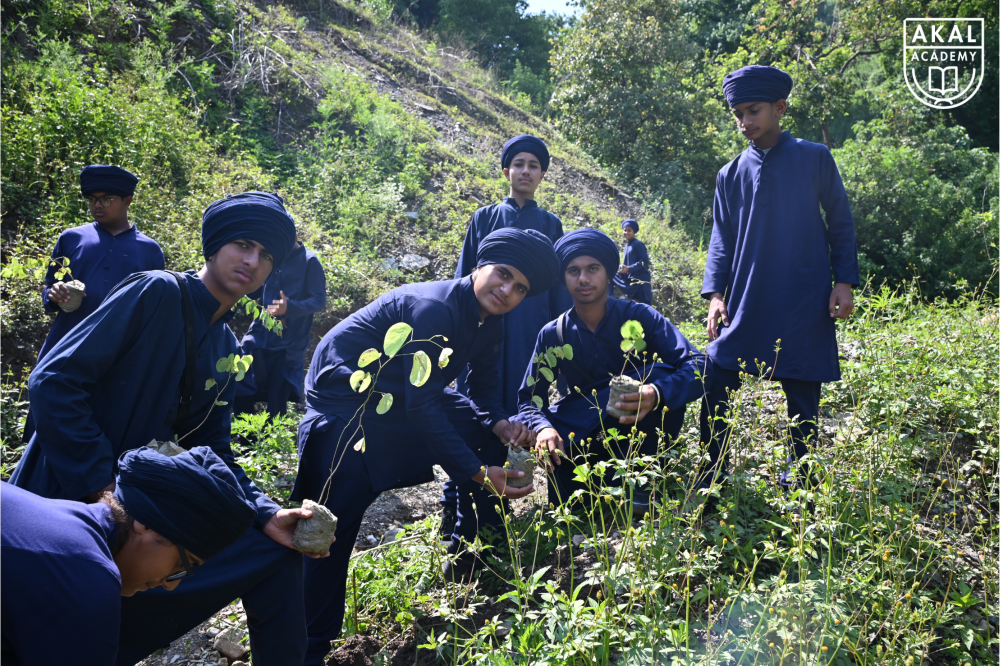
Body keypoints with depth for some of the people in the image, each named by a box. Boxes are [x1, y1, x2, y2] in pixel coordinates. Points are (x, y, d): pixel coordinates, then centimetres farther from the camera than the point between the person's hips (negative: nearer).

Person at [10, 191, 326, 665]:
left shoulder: (226, 349, 10)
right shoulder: (158, 293, -13)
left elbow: (211, 453, 8)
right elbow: (53, 381, -19)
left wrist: (266, 514, -7)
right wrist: (100, 487, -22)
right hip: (73, 501, -7)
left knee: (277, 548, 3)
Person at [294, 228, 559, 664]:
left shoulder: (489, 322, -2)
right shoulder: (433, 308, -30)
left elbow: (484, 385, 5)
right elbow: (421, 405, -34)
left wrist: (500, 423, -18)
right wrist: (476, 473, -38)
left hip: (405, 395, 9)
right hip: (345, 398, -9)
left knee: (489, 434, 3)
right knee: (337, 516, -19)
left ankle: (468, 560, 15)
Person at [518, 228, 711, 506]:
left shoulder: (639, 316, -12)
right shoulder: (552, 334, -5)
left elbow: (699, 367, -23)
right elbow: (530, 397, -6)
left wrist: (656, 394, -45)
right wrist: (543, 427, -32)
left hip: (641, 430, -1)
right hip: (585, 436, 2)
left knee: (663, 375, -31)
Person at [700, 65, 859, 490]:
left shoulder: (815, 159, 3)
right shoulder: (730, 174, 9)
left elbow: (841, 224, 7)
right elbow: (722, 240, 10)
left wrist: (845, 280, -2)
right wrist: (715, 292, -2)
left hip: (804, 303, -2)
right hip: (745, 302, 2)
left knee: (802, 393, 4)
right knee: (715, 388, -3)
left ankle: (799, 478, 22)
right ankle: (714, 476, 12)